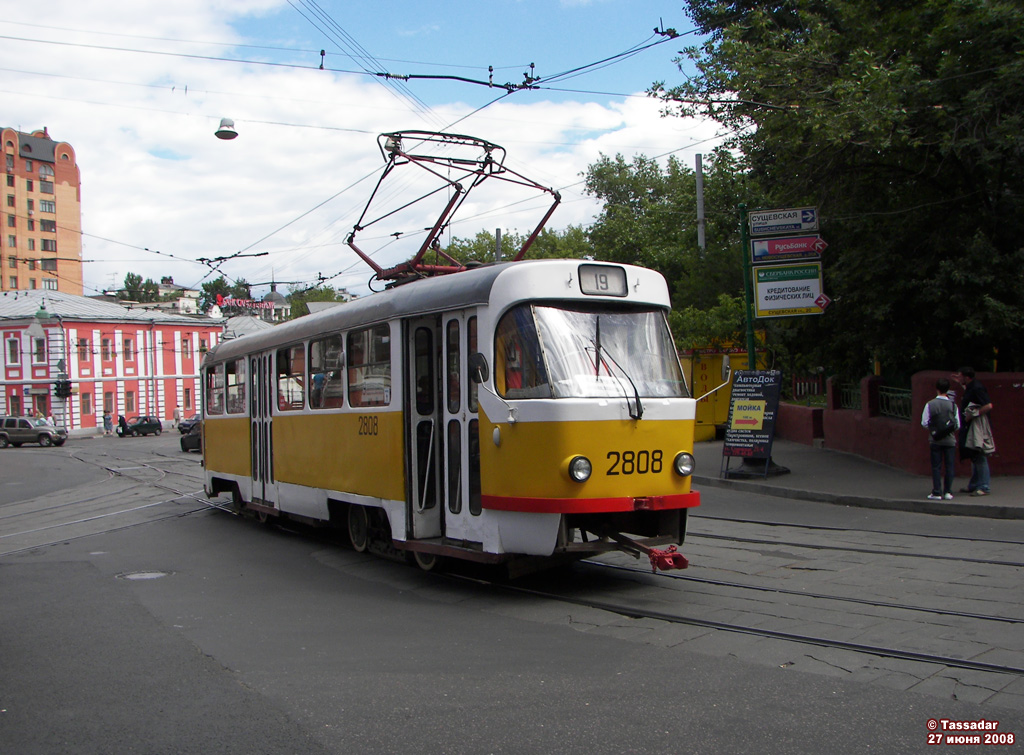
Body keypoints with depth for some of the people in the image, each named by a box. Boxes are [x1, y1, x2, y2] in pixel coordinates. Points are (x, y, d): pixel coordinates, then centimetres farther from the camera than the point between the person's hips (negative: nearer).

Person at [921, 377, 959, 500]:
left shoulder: (930, 404, -7)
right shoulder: (953, 405, -5)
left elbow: (924, 422, -7)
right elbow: (958, 425, -1)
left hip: (935, 440, 0)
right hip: (950, 440, 0)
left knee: (936, 466, 4)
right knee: (950, 466, 7)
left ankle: (937, 492, 3)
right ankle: (948, 492, 6)